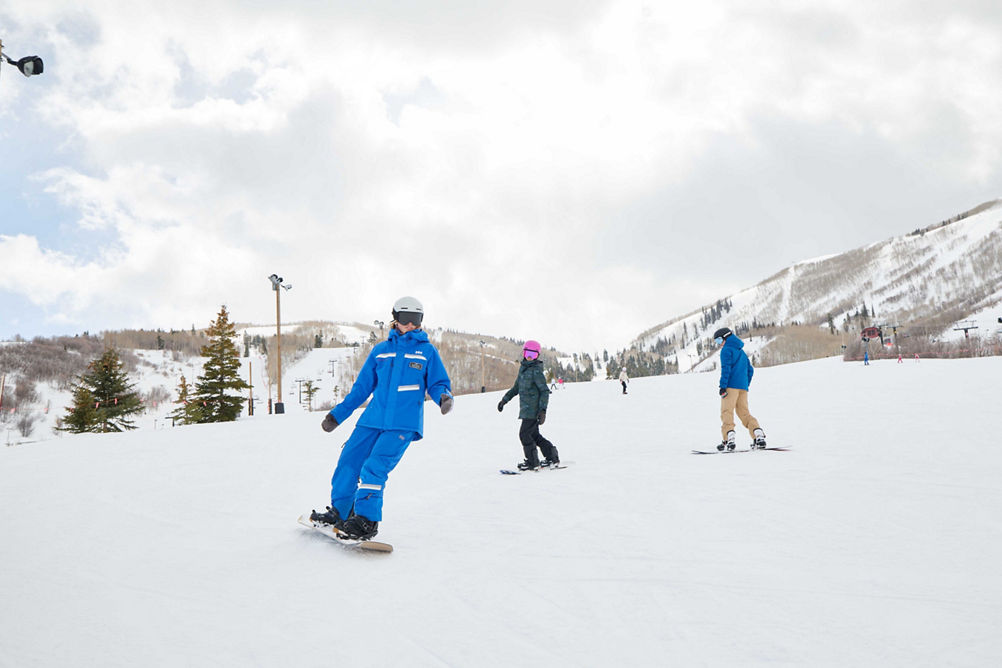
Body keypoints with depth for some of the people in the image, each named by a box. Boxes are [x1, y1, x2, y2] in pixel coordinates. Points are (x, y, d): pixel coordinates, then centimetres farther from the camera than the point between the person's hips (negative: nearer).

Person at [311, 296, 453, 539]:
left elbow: (437, 383, 7)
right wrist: (337, 414, 17)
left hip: (404, 423, -4)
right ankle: (339, 512, 20)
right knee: (348, 461, 0)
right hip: (373, 418, 4)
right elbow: (361, 387, 19)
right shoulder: (380, 350, 15)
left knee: (374, 467, -18)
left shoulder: (427, 351, 7)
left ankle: (366, 521, -8)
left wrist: (443, 396, -18)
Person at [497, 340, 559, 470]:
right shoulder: (523, 368, 13)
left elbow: (545, 391, -14)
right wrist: (504, 400, 23)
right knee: (534, 435, 14)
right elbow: (516, 387, 25)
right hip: (526, 409, 9)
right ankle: (552, 458, 24)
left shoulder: (536, 371, -13)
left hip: (533, 409, -9)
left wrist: (543, 410, -21)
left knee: (525, 434, -7)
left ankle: (533, 463, 3)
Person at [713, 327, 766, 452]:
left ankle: (729, 439, -21)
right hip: (743, 386, 8)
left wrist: (722, 386, -15)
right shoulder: (741, 352, 25)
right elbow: (750, 370, 24)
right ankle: (759, 436, -6)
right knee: (744, 413, 8)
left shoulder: (726, 350, 0)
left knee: (726, 412, -9)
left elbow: (726, 368, -12)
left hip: (731, 385, -8)